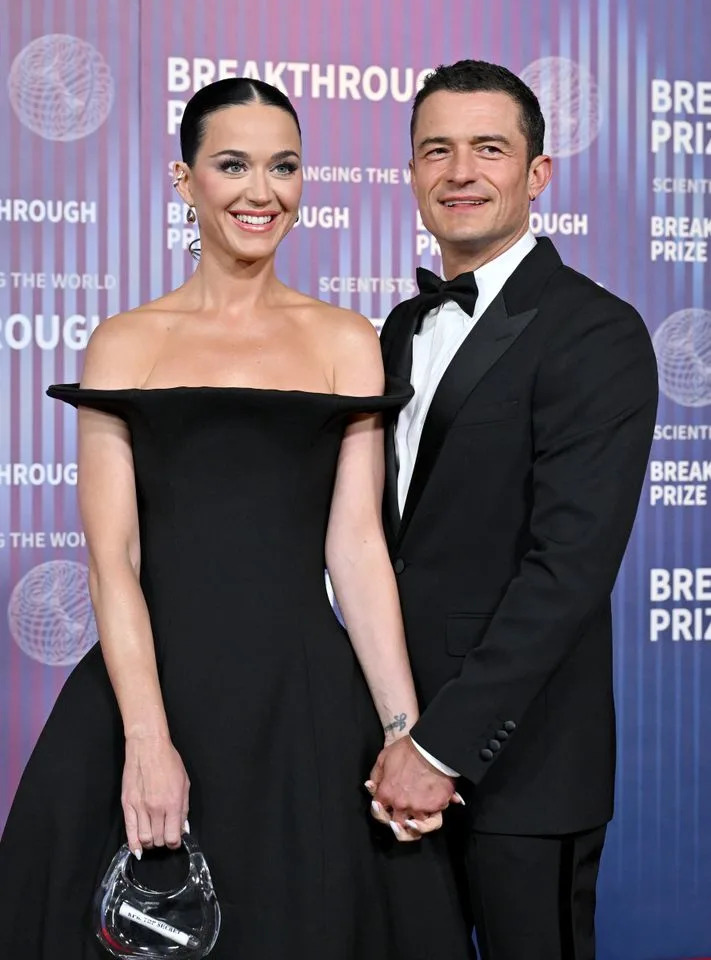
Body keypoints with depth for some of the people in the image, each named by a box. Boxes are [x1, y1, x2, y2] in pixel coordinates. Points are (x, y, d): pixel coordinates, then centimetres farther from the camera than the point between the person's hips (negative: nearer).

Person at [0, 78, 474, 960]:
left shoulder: (345, 341, 8)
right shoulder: (126, 344, 5)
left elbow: (356, 542, 2)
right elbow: (112, 554, -3)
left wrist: (403, 726, -7)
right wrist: (146, 739, -14)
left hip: (308, 699, 1)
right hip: (154, 682, -1)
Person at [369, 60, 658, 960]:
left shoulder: (597, 333, -12)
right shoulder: (405, 328, 13)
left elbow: (569, 565, -20)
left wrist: (444, 744, -20)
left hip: (517, 752, -7)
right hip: (401, 738, 7)